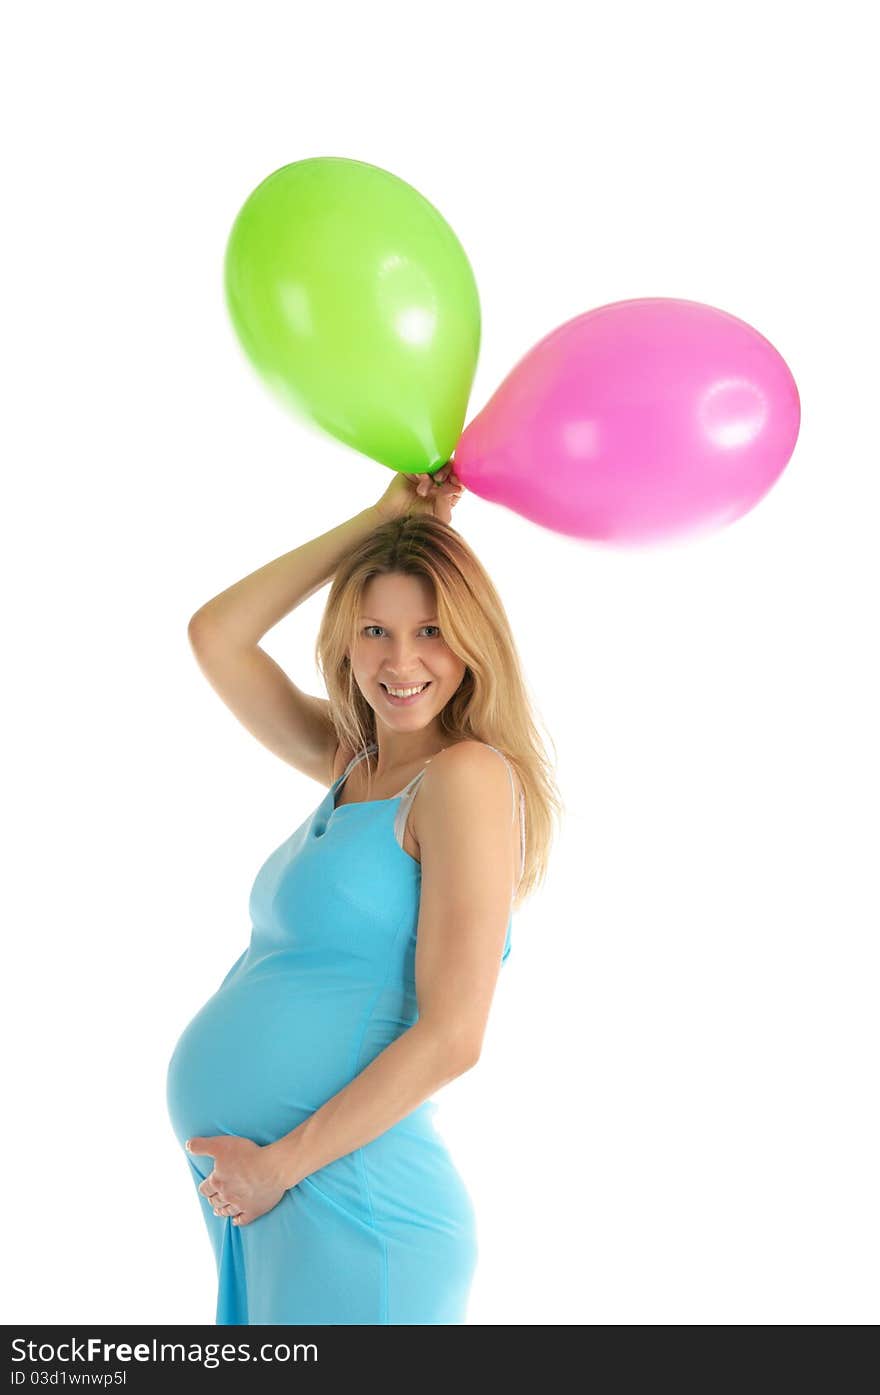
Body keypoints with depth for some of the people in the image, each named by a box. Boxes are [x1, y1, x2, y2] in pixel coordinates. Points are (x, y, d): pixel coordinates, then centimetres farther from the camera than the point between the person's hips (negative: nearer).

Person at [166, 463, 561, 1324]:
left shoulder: (469, 777, -13)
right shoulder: (349, 768, 10)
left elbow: (451, 1037, -17)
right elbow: (215, 637, 16)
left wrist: (280, 1164, -14)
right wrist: (381, 518, 12)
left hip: (345, 1204, -8)